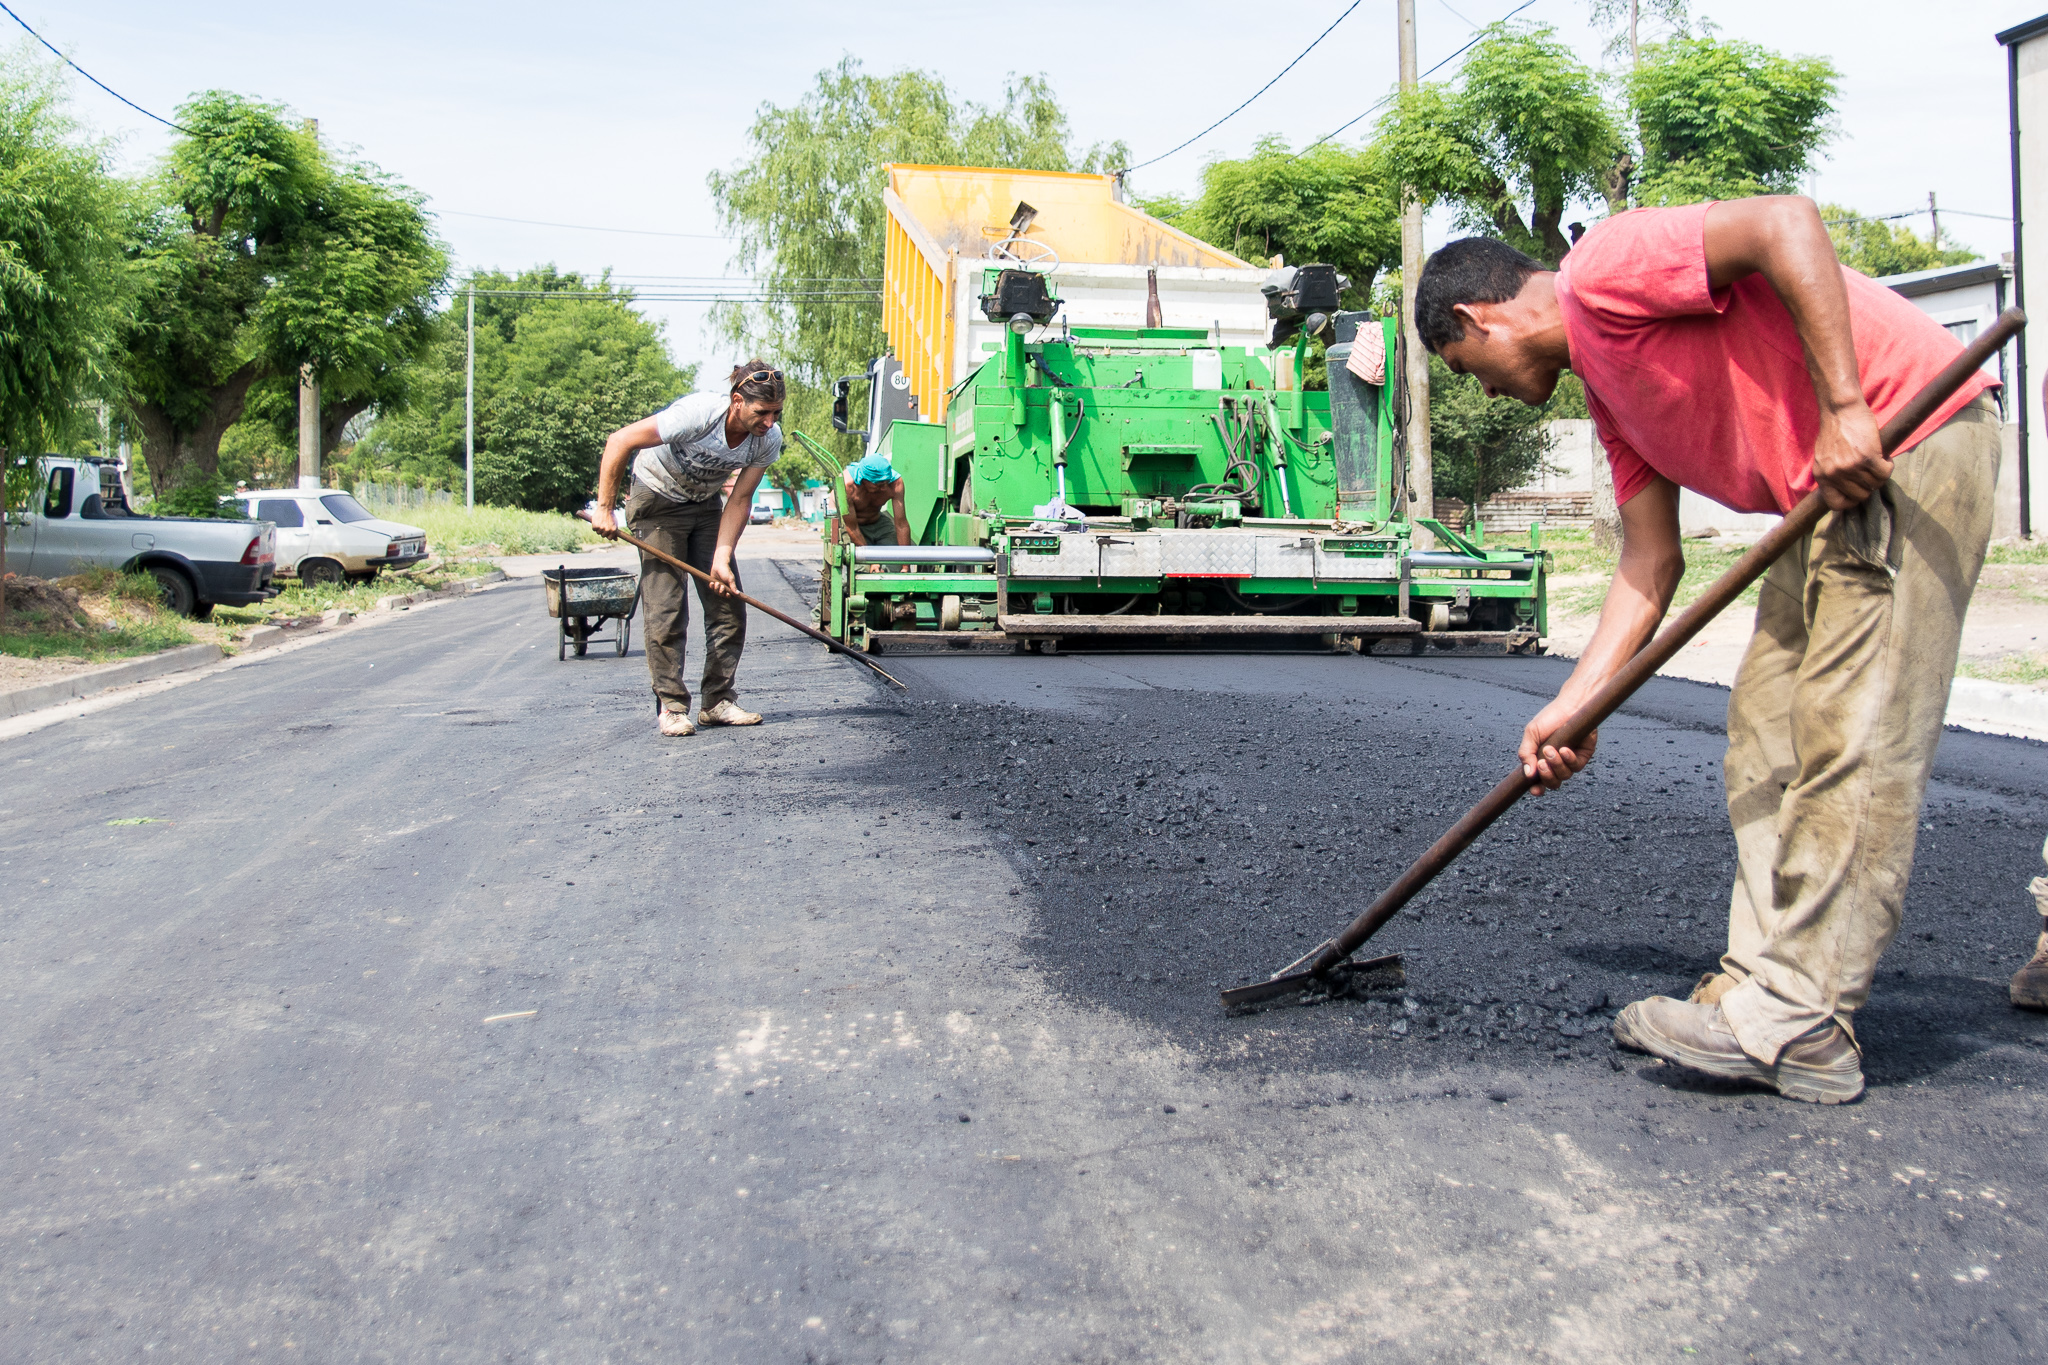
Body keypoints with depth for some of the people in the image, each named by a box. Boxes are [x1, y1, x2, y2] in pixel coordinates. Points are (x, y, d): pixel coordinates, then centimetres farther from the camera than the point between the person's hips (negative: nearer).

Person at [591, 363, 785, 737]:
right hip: (658, 501, -5)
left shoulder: (769, 439, -18)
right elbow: (619, 442, -28)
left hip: (706, 504, 5)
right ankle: (671, 706, -1)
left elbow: (739, 502, -12)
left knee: (728, 605, -2)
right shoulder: (697, 414, -34)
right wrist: (604, 509, -23)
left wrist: (721, 560, -21)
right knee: (665, 610, -10)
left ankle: (718, 701, 8)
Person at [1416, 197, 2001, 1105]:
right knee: (1765, 738, 9)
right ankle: (1765, 983, 14)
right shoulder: (1607, 394, 18)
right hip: (1835, 491, 10)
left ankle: (1794, 1028, -8)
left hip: (1903, 441, -10)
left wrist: (1844, 409, -25)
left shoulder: (1604, 266, -8)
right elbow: (1650, 565, 14)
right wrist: (1573, 707, 8)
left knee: (1849, 741, -11)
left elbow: (1784, 223, -22)